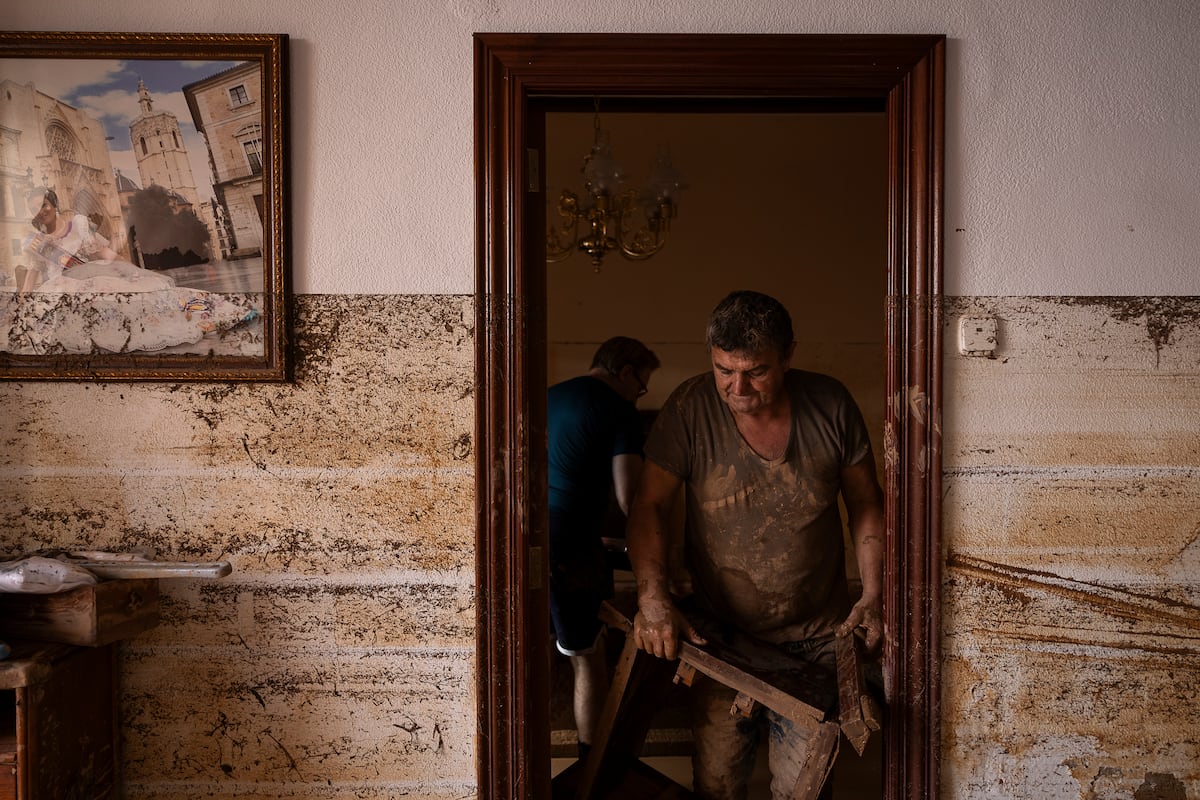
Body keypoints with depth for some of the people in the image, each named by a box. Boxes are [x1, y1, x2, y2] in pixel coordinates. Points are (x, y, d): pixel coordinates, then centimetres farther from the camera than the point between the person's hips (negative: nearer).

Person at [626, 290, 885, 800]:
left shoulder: (830, 405, -6)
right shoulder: (690, 409, -11)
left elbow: (866, 503, 4)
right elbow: (650, 507, -10)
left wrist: (873, 596, -5)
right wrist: (653, 597, -24)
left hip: (818, 635, 1)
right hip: (720, 631, 0)